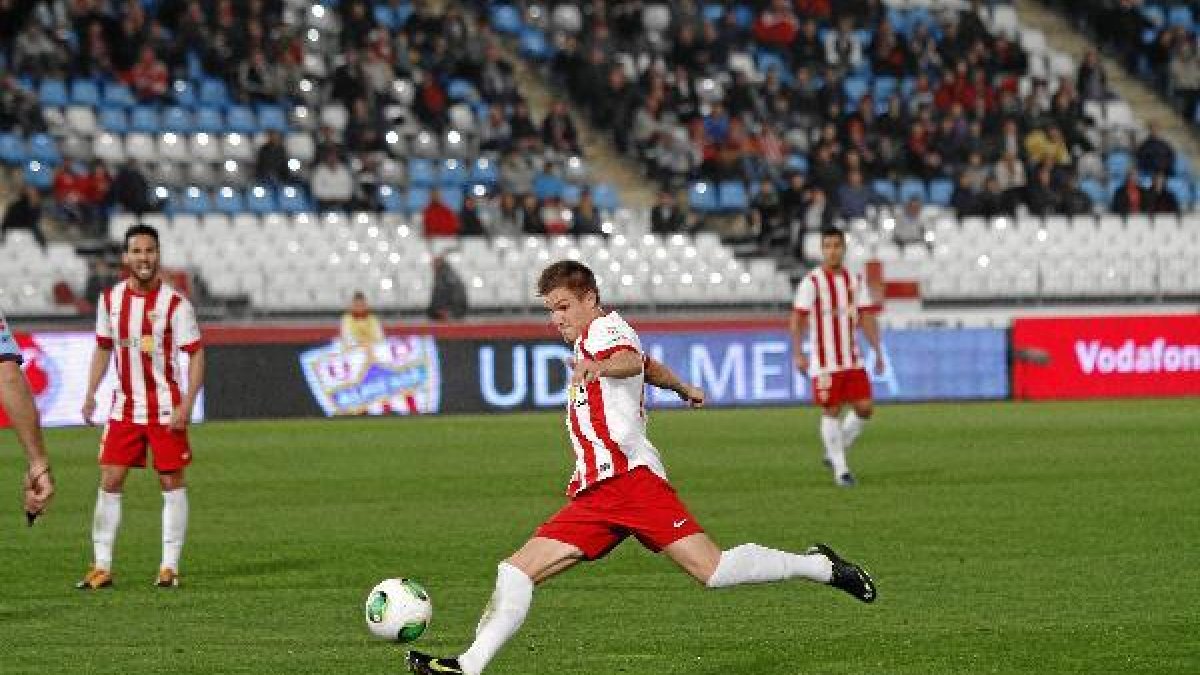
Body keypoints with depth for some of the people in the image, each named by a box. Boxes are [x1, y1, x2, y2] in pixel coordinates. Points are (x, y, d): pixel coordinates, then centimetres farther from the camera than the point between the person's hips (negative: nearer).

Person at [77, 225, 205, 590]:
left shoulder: (175, 303, -9)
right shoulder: (110, 299, 3)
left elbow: (196, 355, -8)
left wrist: (186, 405, -18)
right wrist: (90, 394, 6)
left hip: (165, 408, -4)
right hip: (124, 406, 4)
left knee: (172, 482, 1)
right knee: (109, 481, -1)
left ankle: (170, 566, 8)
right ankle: (102, 567, 4)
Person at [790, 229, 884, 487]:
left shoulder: (855, 281, 8)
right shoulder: (812, 281, -5)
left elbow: (867, 318, 10)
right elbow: (798, 318, -7)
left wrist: (877, 351, 4)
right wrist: (798, 353, -16)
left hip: (852, 359, 4)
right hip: (825, 361, -4)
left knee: (864, 407, -3)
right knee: (832, 412, -1)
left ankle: (835, 453, 17)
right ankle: (840, 469, 8)